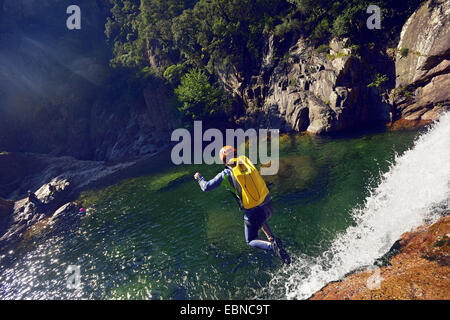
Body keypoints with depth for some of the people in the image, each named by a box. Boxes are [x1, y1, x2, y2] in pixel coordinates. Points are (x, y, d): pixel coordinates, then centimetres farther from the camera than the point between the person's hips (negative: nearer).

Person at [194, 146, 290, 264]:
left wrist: (199, 178, 23)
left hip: (253, 212, -5)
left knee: (251, 241, 18)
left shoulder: (225, 174, -7)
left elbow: (206, 187, 2)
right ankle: (272, 239, 18)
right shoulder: (246, 161, 2)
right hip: (269, 205, 5)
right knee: (260, 220, 39)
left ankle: (272, 246, -9)